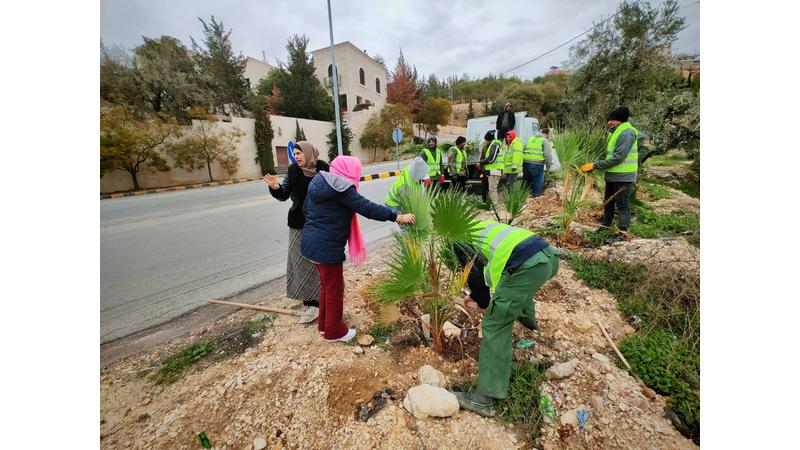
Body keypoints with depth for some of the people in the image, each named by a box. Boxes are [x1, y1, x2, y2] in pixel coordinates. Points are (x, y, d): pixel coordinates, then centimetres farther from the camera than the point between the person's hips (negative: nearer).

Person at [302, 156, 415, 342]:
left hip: (312, 241, 9)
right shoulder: (341, 188, -18)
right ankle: (334, 331, 26)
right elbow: (367, 208, -24)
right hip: (326, 247, -9)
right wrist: (397, 217, -20)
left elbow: (306, 208, 17)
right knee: (335, 289, 8)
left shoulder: (318, 181, 9)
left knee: (326, 285, 24)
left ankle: (324, 324, 39)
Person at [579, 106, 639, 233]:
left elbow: (618, 157, -25)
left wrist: (595, 165, -23)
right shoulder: (614, 132, 13)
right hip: (612, 175, 10)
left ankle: (623, 231, 6)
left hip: (622, 176, -10)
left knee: (622, 205, -2)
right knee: (608, 202, 16)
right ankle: (605, 227, 28)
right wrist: (596, 165, 7)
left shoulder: (627, 133, -18)